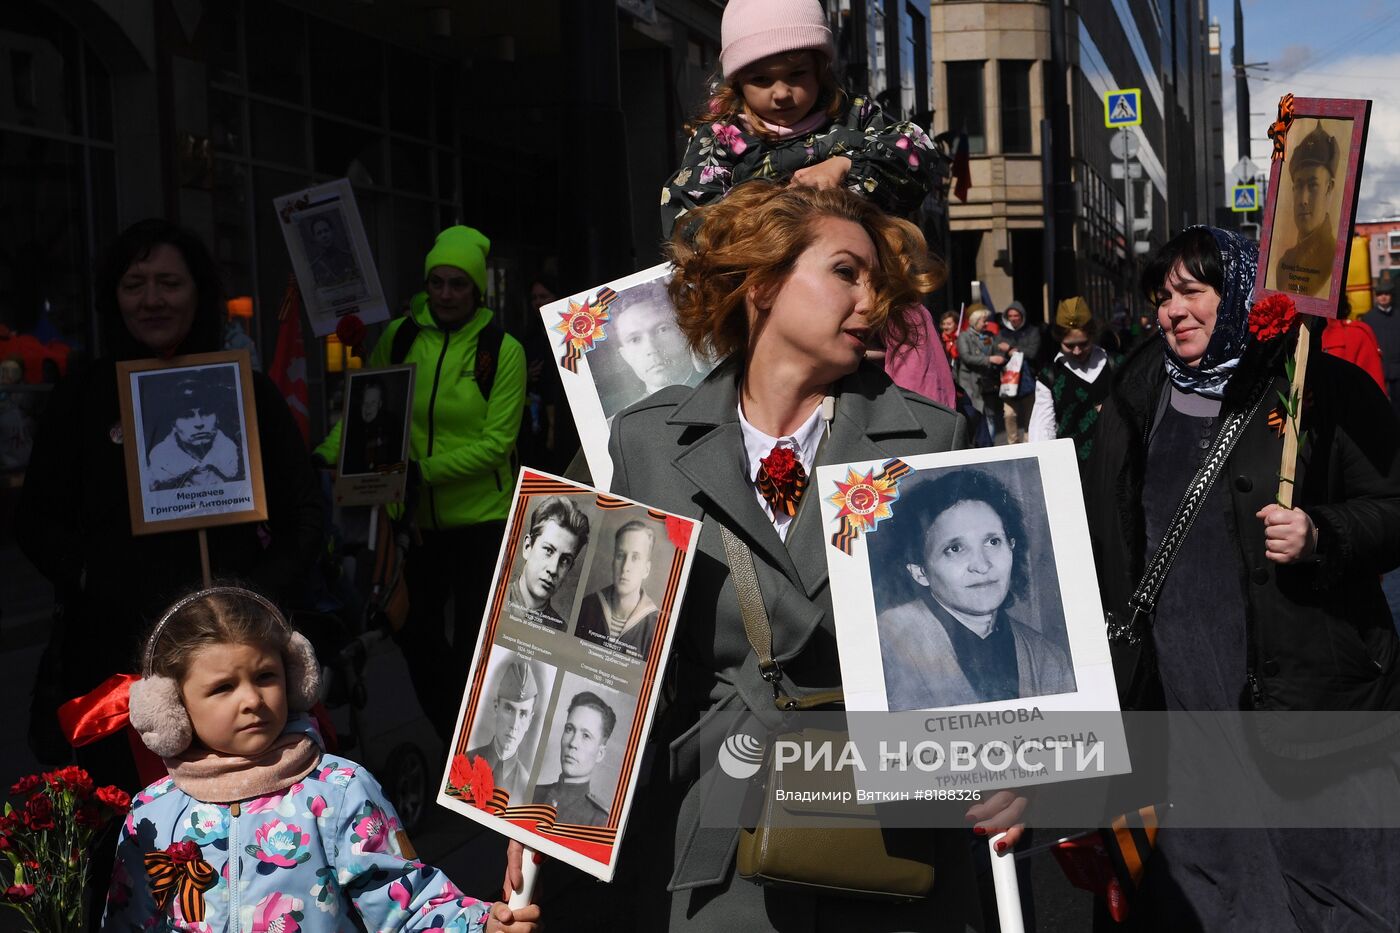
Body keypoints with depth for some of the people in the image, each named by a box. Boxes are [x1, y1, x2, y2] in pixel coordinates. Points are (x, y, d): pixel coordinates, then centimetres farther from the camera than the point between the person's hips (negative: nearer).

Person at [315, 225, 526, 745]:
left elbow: (495, 442, -13)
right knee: (414, 634, 13)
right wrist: (327, 455, -14)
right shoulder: (400, 336, 1)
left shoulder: (502, 350, -8)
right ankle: (452, 738, 34)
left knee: (474, 647, 2)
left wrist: (425, 469, -24)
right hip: (417, 517, 4)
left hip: (481, 516, -4)